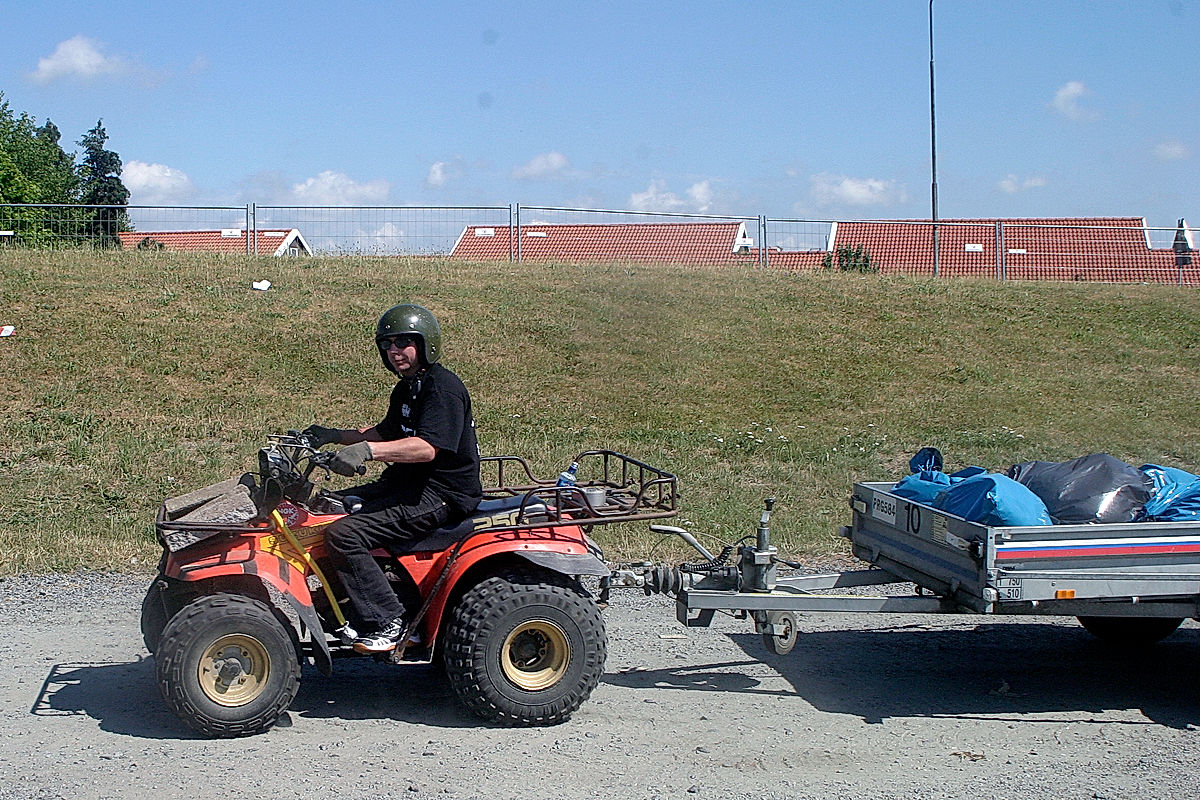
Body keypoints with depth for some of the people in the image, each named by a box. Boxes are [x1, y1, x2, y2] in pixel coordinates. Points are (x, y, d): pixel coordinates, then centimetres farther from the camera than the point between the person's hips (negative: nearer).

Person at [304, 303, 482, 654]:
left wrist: (368, 450, -39)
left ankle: (387, 622, -15)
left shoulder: (442, 387, -16)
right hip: (408, 485, 11)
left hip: (441, 496, -11)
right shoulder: (406, 389, 16)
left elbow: (426, 448, -29)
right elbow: (386, 433, 30)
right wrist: (335, 436, 16)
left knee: (344, 533, -22)